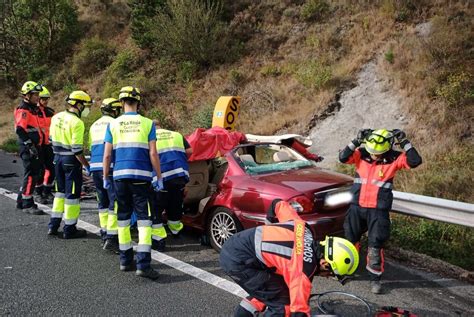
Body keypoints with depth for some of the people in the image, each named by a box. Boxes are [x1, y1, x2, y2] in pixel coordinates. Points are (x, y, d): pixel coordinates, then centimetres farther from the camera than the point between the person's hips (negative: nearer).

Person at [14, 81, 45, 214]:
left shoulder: (32, 109, 17)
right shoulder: (23, 110, -13)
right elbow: (20, 129, -23)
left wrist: (37, 145, 24)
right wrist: (30, 145, -25)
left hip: (34, 147, 10)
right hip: (28, 148, -10)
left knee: (32, 174, 16)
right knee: (31, 175, -8)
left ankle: (21, 201, 27)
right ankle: (27, 204, -2)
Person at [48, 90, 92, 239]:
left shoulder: (56, 117, 5)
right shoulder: (77, 122, -19)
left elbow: (52, 138, 14)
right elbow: (77, 149, -21)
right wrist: (87, 166, -13)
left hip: (57, 158, 8)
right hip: (71, 160, -8)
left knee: (60, 191, 20)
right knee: (72, 194, 3)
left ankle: (53, 226, 25)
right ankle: (69, 229, 11)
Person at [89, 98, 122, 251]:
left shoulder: (94, 125, 20)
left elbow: (91, 147, 21)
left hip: (95, 167, 8)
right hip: (109, 167, -8)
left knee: (103, 202, 16)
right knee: (115, 202, -7)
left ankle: (104, 233, 23)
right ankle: (111, 238, -12)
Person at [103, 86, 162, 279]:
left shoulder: (113, 124, 5)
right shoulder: (147, 123, 0)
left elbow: (107, 156, 3)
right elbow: (153, 154, -4)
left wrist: (105, 178, 15)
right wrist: (159, 178, 4)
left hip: (120, 176, 3)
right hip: (141, 176, -2)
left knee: (123, 218, 14)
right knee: (143, 219, -1)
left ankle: (125, 260, 21)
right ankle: (143, 264, -8)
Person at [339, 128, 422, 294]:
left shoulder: (394, 158, -8)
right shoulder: (362, 154, -5)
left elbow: (415, 161, -18)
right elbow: (343, 158, -16)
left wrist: (404, 142, -23)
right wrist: (356, 141, -24)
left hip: (379, 210, -2)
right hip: (357, 207, 2)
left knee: (375, 246, 1)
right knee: (350, 240, 15)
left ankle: (375, 278, 17)